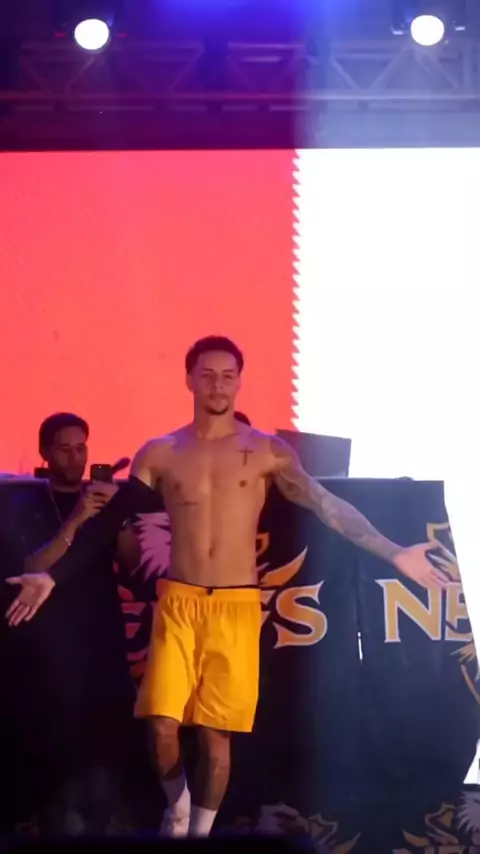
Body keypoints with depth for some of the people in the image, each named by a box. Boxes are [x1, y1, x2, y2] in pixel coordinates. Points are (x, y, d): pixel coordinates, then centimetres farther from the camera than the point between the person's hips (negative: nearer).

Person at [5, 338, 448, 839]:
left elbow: (329, 507, 0)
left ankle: (200, 831, 19)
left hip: (237, 606, -1)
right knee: (163, 725, -7)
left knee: (214, 734, 2)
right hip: (178, 602, 1)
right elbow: (107, 520, 7)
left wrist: (393, 554, -7)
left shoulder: (268, 451, 1)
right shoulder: (160, 454, 4)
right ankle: (177, 806, 23)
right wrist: (53, 576, 5)